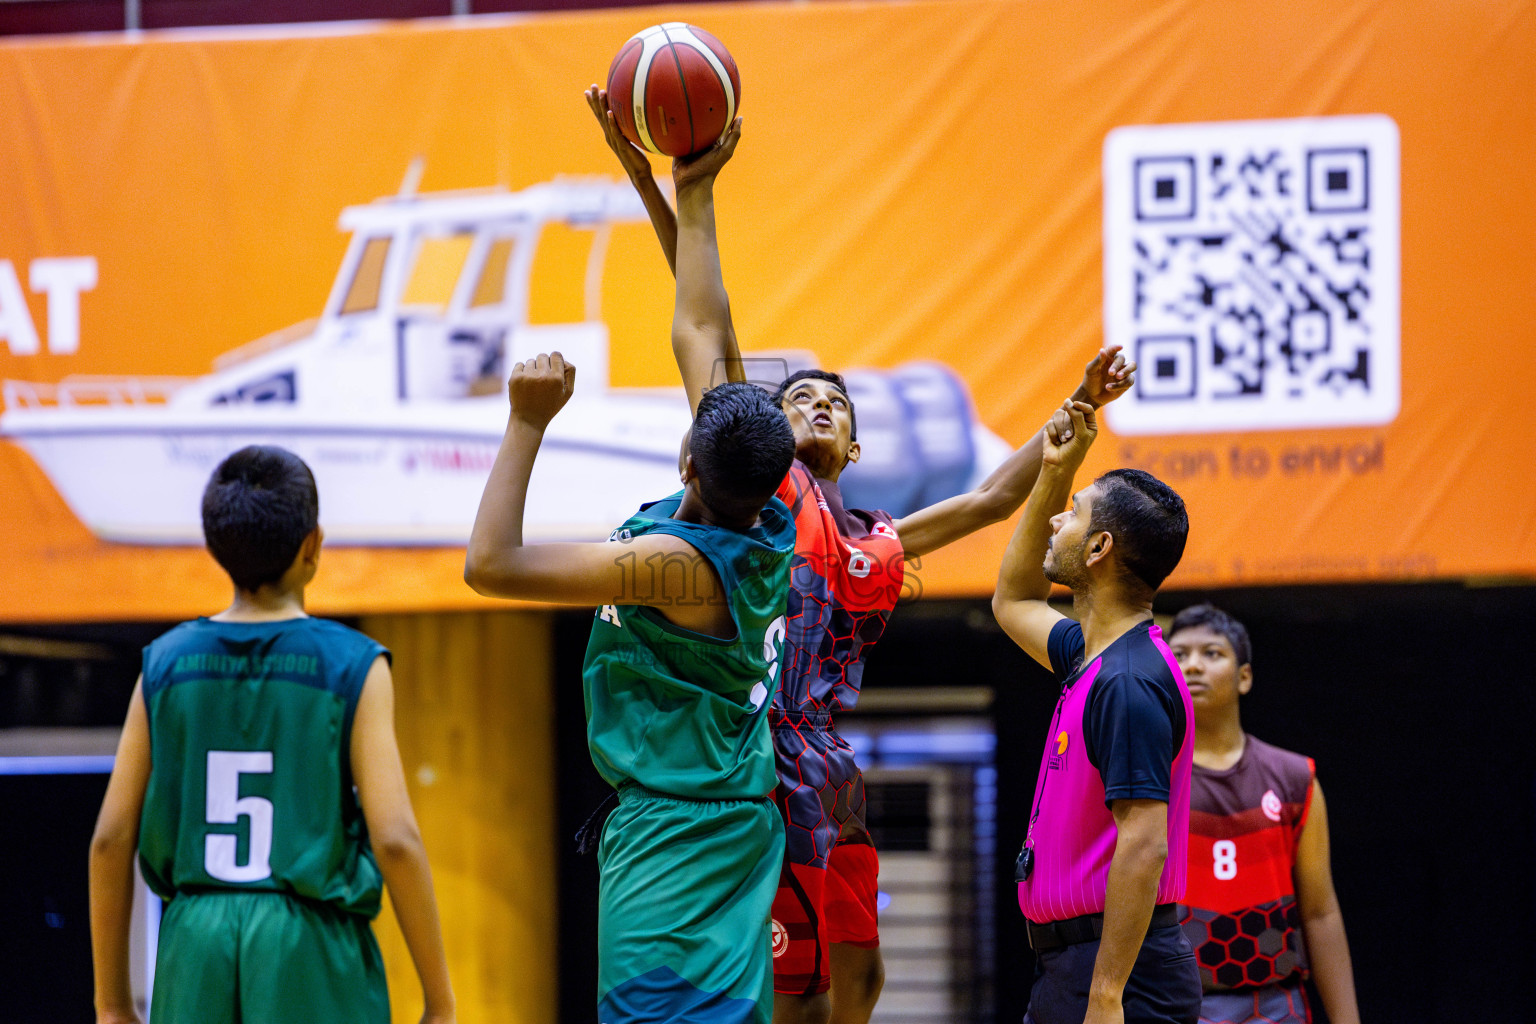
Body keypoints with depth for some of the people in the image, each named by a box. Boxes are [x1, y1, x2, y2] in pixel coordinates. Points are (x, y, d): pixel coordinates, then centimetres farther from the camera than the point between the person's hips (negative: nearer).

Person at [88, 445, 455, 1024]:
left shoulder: (167, 665, 5)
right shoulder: (353, 669, -5)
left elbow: (111, 839, 3)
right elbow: (395, 840, -11)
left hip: (198, 953, 3)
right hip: (313, 955, -3)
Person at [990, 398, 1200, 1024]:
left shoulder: (1128, 684, -17)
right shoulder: (1091, 657, 14)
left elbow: (1144, 844, -23)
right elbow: (1013, 601, 36)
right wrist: (1054, 474, 27)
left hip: (1118, 969, -10)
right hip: (1064, 968, 10)